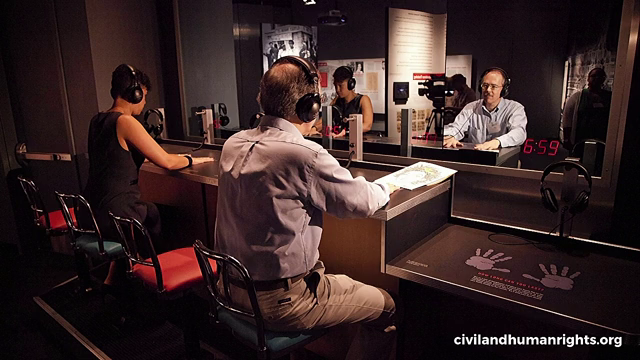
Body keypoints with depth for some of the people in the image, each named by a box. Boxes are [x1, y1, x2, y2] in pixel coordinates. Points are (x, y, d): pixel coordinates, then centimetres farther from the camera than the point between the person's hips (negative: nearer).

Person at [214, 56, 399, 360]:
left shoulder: (234, 145, -2)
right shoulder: (303, 154, -26)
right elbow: (363, 202, -12)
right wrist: (385, 188, 11)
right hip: (281, 302, -8)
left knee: (338, 278, 31)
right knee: (387, 309, 8)